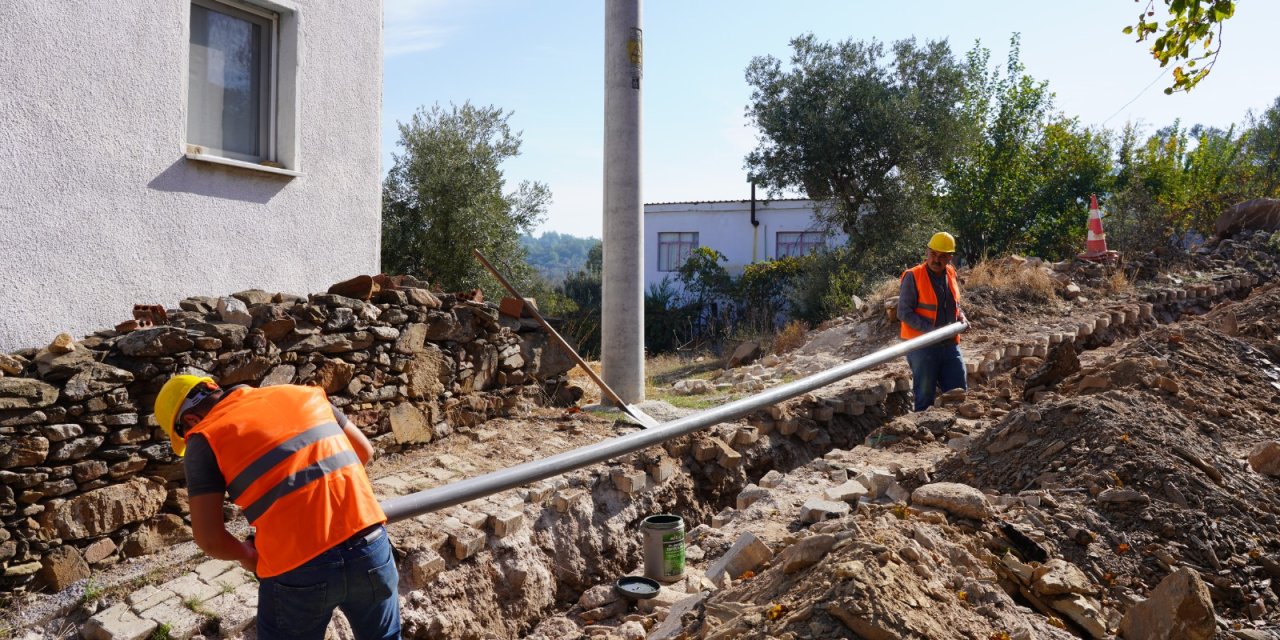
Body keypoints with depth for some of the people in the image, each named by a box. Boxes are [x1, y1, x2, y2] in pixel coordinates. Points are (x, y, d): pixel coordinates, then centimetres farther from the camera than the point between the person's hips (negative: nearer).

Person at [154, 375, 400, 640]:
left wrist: (247, 556, 14)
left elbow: (209, 538, -5)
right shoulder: (299, 393, 15)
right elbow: (364, 450, 22)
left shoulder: (205, 439, 2)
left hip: (299, 571, -4)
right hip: (370, 547, 4)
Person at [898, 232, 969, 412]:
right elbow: (904, 313, -14)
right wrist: (931, 329, -22)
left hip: (949, 344, 6)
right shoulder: (913, 277, -11)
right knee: (924, 396, 3)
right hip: (922, 346, -6)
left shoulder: (950, 274, 8)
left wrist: (961, 318, 2)